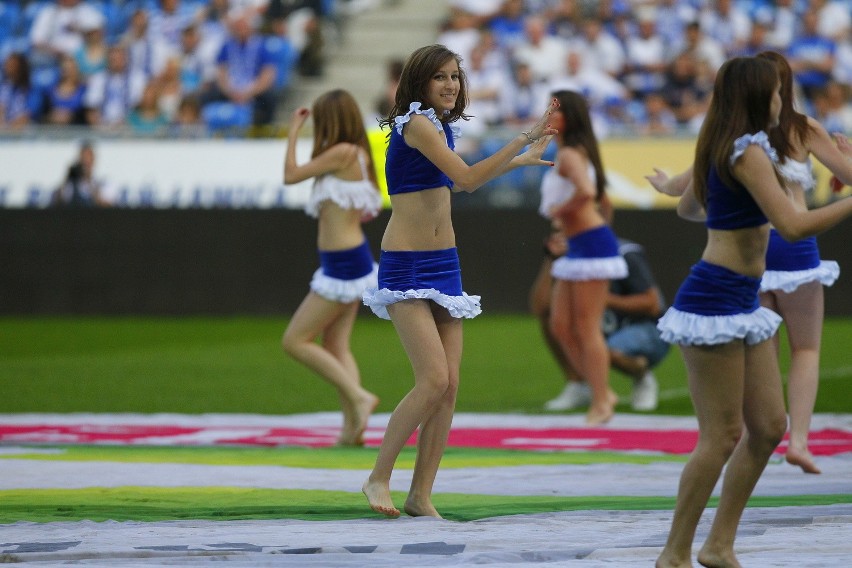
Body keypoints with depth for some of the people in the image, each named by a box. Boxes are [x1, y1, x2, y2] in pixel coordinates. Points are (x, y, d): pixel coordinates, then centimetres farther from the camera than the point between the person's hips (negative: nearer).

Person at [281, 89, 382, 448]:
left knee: (295, 341, -3)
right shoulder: (356, 155, 9)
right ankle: (353, 425, 7)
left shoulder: (342, 153, -18)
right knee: (335, 345, 11)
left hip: (343, 266, -9)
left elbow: (291, 175, -12)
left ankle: (357, 396, -7)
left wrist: (293, 132, 2)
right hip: (352, 262, 9)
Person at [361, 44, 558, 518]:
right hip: (406, 267, -8)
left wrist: (522, 159, 35)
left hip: (444, 266, 8)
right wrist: (525, 140, -25)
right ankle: (379, 478, -4)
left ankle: (422, 495, 6)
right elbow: (467, 179, -23)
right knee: (434, 380, -17)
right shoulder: (416, 123, -13)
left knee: (450, 385, 1)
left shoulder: (441, 127, 13)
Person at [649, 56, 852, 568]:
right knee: (723, 436, -6)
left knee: (770, 426, 10)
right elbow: (794, 226, -24)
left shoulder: (722, 151, 14)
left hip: (743, 304, 10)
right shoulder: (748, 153, -15)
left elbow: (687, 208, 31)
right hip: (714, 302, -10)